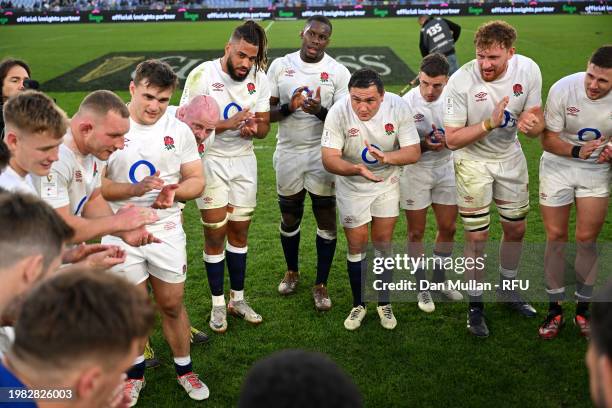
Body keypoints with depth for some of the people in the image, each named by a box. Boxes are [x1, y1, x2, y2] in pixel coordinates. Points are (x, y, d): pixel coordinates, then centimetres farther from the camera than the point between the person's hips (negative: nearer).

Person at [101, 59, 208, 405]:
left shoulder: (179, 130, 0)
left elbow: (197, 180, 2)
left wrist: (174, 192, -19)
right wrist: (136, 189, -27)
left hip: (167, 230, 2)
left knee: (173, 305, 11)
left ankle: (184, 369, 32)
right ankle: (135, 372, 34)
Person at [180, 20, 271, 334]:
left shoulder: (259, 79, -2)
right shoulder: (202, 76, -15)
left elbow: (264, 124, 3)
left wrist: (254, 128, -21)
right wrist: (229, 123, -28)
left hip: (244, 160, 4)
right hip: (210, 160, -4)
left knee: (239, 231, 10)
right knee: (215, 233, 1)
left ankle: (237, 299, 25)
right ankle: (218, 303, 17)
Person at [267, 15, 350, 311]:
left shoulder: (338, 72, -5)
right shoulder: (280, 66, 0)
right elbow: (266, 112, 1)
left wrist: (320, 111, -25)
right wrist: (288, 108, -19)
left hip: (323, 154, -1)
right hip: (288, 153, 2)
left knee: (326, 218, 2)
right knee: (290, 218, 14)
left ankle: (321, 284, 18)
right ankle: (292, 271, 38)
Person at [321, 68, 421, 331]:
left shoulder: (398, 107, -22)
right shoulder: (338, 112, -26)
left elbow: (414, 151, -20)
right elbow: (329, 159, -28)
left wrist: (387, 157, -40)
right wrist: (356, 168, -48)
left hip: (387, 182, 1)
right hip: (351, 185, -1)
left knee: (383, 243, 7)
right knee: (357, 245, 5)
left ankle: (384, 302, 26)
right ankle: (359, 304, 24)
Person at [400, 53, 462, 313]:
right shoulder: (407, 103, -18)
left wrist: (448, 140, -20)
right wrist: (424, 145, -30)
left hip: (446, 168, 4)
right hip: (415, 171, -3)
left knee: (448, 228, 11)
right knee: (416, 232, 6)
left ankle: (440, 279, 32)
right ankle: (422, 287, 23)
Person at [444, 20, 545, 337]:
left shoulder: (528, 70, -15)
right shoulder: (461, 81, -26)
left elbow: (537, 122, -6)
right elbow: (452, 139, -23)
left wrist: (531, 123, -30)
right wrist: (489, 124, -35)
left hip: (510, 157, 4)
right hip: (473, 160, -4)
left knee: (516, 229, 15)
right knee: (477, 238, 0)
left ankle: (507, 289, 40)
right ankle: (475, 305, 19)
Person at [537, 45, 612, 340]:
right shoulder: (563, 89, -21)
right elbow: (548, 139, -14)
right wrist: (577, 151, -31)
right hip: (558, 166, -1)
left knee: (586, 239, 1)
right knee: (555, 237, 3)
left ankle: (583, 309, 19)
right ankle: (555, 309, 17)